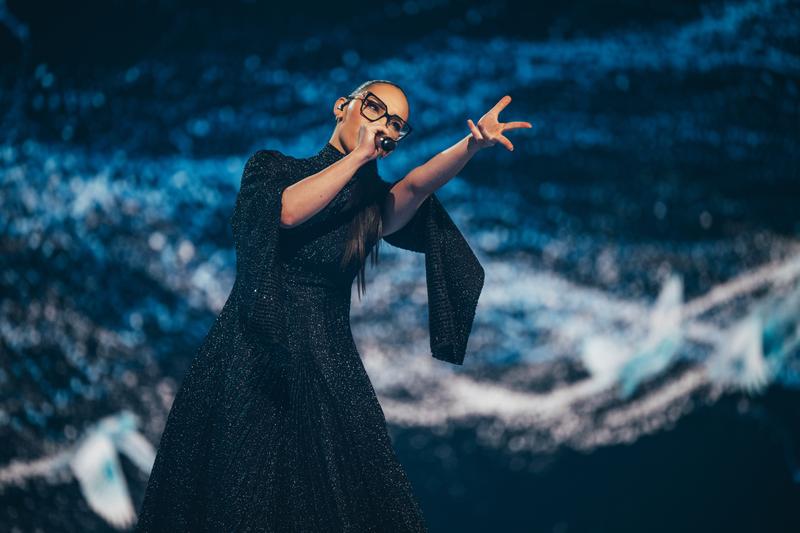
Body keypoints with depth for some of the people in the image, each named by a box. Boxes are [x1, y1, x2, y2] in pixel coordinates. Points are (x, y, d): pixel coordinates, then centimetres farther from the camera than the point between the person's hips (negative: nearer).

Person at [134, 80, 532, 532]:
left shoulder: (373, 202, 6)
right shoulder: (271, 167, 5)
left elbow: (415, 187, -16)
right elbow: (288, 210, -18)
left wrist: (473, 145, -34)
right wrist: (358, 155, -16)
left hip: (327, 371, 1)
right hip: (248, 362, -1)